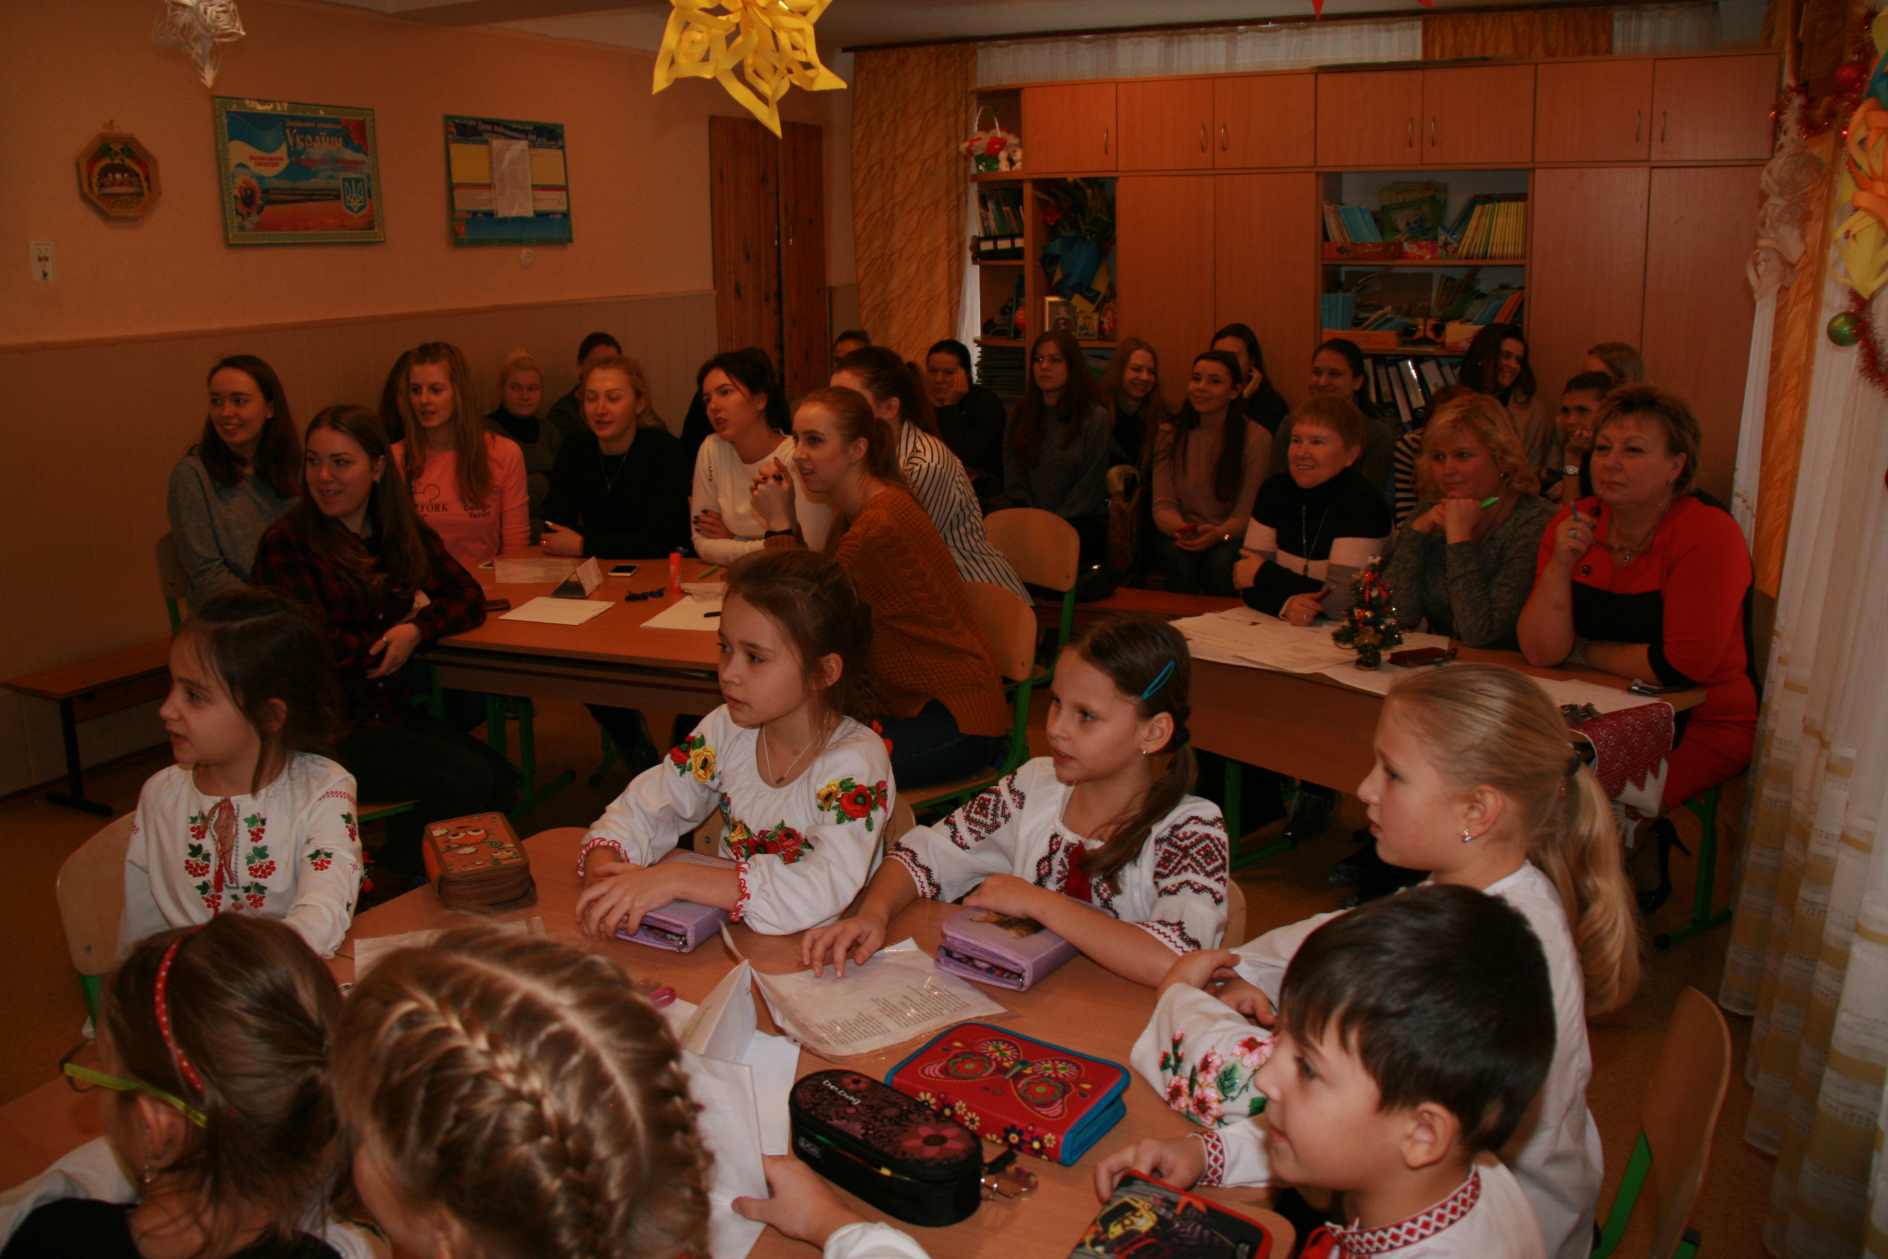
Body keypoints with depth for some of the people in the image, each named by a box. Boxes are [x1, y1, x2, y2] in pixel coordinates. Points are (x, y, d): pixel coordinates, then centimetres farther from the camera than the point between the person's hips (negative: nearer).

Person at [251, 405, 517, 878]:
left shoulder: (403, 533, 10)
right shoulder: (286, 544, -8)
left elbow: (470, 599, 6)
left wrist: (416, 630, -12)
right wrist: (393, 631, -4)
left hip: (393, 713, 6)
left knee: (503, 782, -12)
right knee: (469, 781, -21)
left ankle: (399, 861, 11)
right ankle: (398, 876, 5)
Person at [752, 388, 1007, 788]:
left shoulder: (880, 524, -23)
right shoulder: (862, 509, 8)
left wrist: (779, 524, -12)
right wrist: (785, 518, -1)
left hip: (956, 721, -9)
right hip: (910, 706, 9)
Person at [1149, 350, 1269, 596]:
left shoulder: (1256, 438, -3)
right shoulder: (1170, 434, 3)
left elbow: (1246, 513, -7)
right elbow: (1163, 504, -3)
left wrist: (1219, 534, -28)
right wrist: (1179, 528, -26)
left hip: (1231, 538, -1)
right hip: (1180, 536, 1)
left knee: (1221, 561, -33)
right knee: (1180, 559, -31)